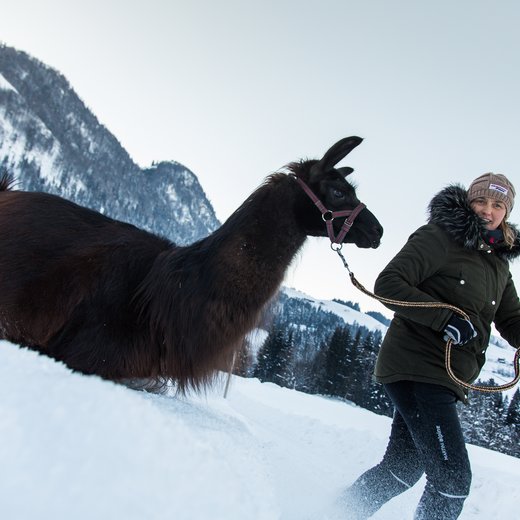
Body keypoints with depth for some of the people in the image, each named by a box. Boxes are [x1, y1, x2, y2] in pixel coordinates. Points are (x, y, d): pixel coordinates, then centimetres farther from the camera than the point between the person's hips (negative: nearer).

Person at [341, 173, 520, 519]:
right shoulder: (439, 237, -7)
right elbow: (388, 284, -15)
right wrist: (446, 318, -24)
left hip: (445, 380, 9)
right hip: (417, 368, -9)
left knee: (404, 469, 15)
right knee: (453, 478, -11)